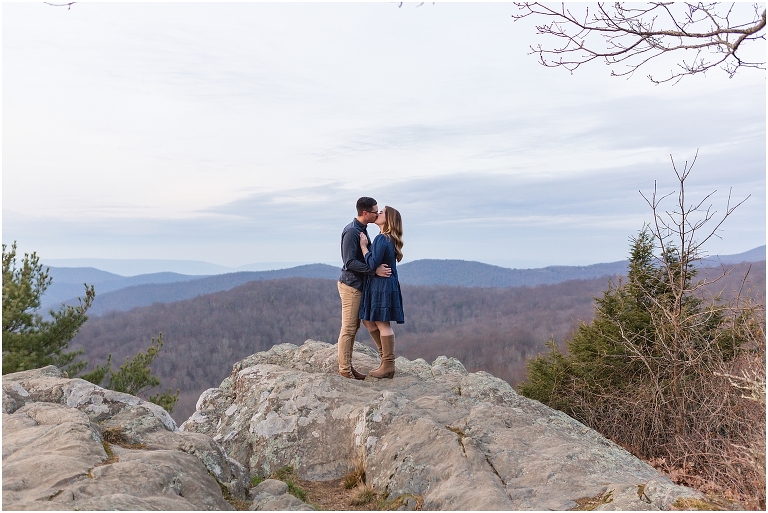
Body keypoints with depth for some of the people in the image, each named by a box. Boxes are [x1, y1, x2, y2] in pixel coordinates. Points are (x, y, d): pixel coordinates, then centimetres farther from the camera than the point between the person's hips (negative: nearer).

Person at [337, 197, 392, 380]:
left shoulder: (362, 230, 12)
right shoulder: (351, 231, -17)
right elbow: (350, 262, -23)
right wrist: (375, 270, -24)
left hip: (358, 285, 10)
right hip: (350, 285, -10)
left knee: (353, 327, 14)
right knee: (348, 328, -3)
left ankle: (347, 366, 22)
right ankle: (344, 369, 6)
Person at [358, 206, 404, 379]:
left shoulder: (382, 239, -16)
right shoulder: (388, 239, 14)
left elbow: (373, 263, -21)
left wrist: (363, 246, -12)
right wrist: (367, 244, 5)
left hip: (382, 285, -10)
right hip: (378, 285, 10)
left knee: (382, 323, -4)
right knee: (368, 320, 16)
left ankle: (388, 366, 5)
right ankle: (385, 357, 23)